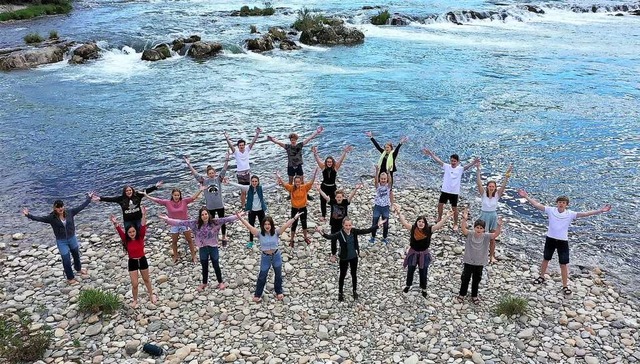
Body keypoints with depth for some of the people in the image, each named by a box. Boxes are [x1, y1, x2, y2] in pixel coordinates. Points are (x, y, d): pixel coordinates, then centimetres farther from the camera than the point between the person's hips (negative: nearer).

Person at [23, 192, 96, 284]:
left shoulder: (69, 212, -12)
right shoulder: (51, 217, -16)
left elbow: (81, 207, -5)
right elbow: (39, 218, -21)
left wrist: (89, 198, -1)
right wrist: (28, 215, -35)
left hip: (72, 238, 3)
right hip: (61, 242, -3)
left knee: (76, 255, 24)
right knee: (66, 260, 4)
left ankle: (78, 268, 54)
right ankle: (70, 278, 25)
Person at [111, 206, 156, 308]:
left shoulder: (140, 237, -12)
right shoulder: (126, 240, -10)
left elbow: (143, 227, -25)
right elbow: (120, 231, -25)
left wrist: (143, 215, -39)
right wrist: (115, 223, -43)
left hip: (142, 260, 0)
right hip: (132, 262, 0)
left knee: (146, 279, 21)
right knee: (134, 284, 2)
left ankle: (151, 294, 43)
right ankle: (135, 300, 26)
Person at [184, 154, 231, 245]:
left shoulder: (218, 178, -6)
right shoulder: (204, 180, -6)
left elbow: (224, 170, -15)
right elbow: (195, 173, -10)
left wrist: (226, 160, -27)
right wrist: (188, 164, -17)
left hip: (220, 205, 0)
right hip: (210, 206, 0)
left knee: (222, 221, 13)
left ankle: (224, 237, 31)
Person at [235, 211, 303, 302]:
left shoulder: (276, 232, -16)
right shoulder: (259, 233, -17)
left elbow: (286, 225, -25)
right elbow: (249, 226, -25)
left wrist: (294, 218, -34)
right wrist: (240, 218, -34)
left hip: (276, 256, 1)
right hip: (265, 257, -1)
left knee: (278, 275, 20)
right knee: (262, 277, 13)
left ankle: (279, 292, 43)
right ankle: (257, 295, 31)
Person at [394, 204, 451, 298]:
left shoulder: (428, 230, -17)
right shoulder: (412, 228, -16)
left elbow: (439, 224, -24)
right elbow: (403, 222, -24)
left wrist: (447, 216, -36)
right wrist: (399, 213, -36)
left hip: (424, 254, 0)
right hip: (413, 253, 1)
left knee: (423, 272, 15)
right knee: (410, 271, 19)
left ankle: (424, 288, 37)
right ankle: (408, 285, 44)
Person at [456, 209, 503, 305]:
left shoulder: (486, 236, -14)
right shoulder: (469, 234, -17)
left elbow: (496, 234, -27)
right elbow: (463, 229, -34)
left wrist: (499, 226, -44)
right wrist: (464, 219, -50)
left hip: (480, 263, 1)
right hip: (469, 262, -1)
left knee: (476, 280, 20)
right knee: (465, 279, 15)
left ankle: (474, 296, 40)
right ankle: (462, 294, 35)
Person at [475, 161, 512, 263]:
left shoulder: (497, 195, -6)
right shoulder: (483, 194, -10)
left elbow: (503, 185, -17)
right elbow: (479, 183, -22)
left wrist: (507, 175, -30)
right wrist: (478, 170, -32)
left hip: (493, 216, 2)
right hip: (484, 215, -2)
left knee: (492, 238, 12)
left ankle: (492, 256, 27)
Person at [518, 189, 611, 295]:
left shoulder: (570, 214, -9)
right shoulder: (551, 210, -8)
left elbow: (585, 214, -17)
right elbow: (537, 205, -10)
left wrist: (600, 210, -27)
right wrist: (526, 197, -15)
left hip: (563, 241, -1)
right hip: (550, 239, 1)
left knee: (564, 264, 3)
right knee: (546, 259, 20)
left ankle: (565, 286, 16)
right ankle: (541, 277, 41)